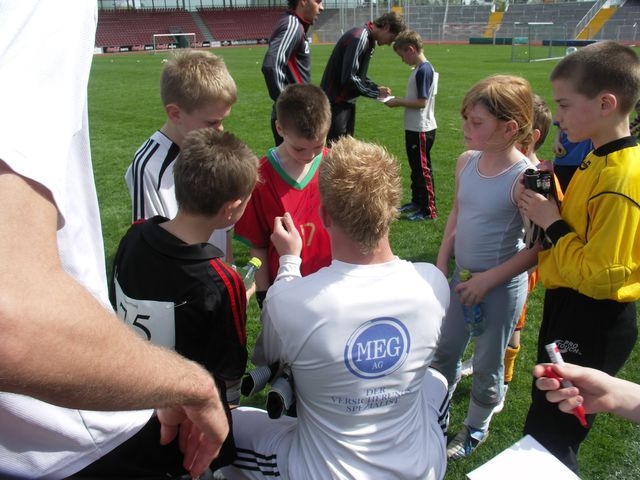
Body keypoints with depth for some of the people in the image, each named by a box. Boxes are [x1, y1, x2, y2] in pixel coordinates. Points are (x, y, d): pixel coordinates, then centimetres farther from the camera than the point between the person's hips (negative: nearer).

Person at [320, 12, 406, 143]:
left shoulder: (369, 40, 11)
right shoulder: (359, 38, -19)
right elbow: (349, 78, -23)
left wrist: (377, 88, 3)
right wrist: (376, 92, -13)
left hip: (346, 102, 10)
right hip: (335, 102, -10)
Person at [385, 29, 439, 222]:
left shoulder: (424, 70, -19)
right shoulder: (420, 69, 11)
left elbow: (422, 102, -22)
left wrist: (398, 102, -14)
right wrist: (399, 101, 7)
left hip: (421, 129, -10)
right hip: (414, 128, 10)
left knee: (423, 169, -2)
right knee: (415, 166, 19)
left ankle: (429, 210, 7)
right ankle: (417, 201, 32)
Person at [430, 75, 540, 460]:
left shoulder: (525, 177, -24)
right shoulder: (467, 161, -5)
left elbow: (538, 247, -20)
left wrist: (489, 280, -17)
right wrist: (442, 264, 5)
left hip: (502, 285, -6)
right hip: (462, 275, 6)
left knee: (487, 364, 14)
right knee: (444, 350, 21)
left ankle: (477, 427, 40)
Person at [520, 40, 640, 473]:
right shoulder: (601, 158, 3)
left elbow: (598, 277, -28)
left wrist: (551, 223, -20)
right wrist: (551, 202, -4)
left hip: (592, 324, -9)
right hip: (571, 308, 10)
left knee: (547, 435, 6)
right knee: (550, 417, 26)